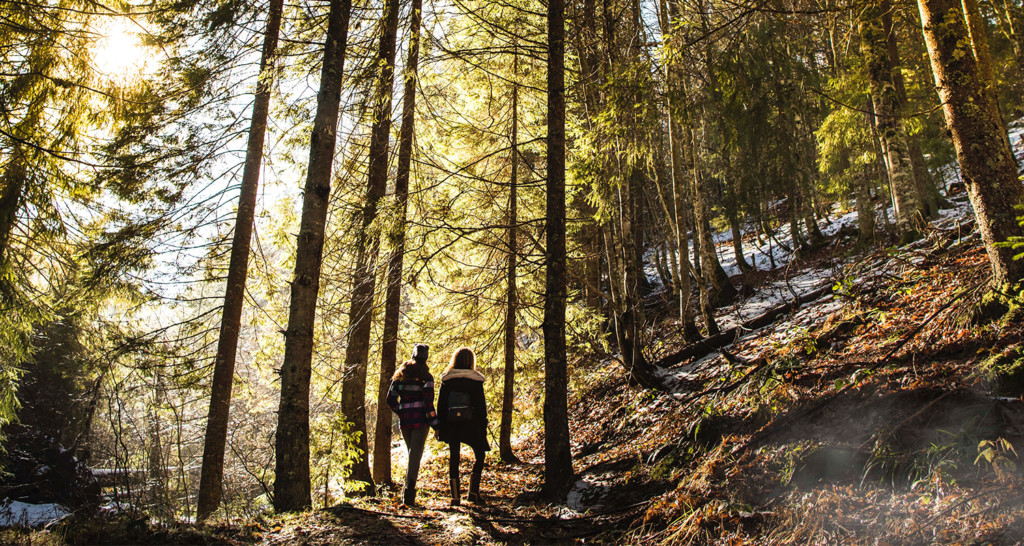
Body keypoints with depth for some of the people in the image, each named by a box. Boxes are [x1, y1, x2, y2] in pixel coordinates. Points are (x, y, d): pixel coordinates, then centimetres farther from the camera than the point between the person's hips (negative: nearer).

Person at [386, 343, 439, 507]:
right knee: (415, 456, -3)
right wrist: (436, 426, -9)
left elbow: (390, 399, 6)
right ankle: (409, 492, -11)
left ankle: (408, 490, 24)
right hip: (420, 420, -5)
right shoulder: (425, 376, -7)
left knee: (411, 454, 19)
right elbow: (428, 403, -13)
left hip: (404, 420, 5)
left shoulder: (400, 374, 7)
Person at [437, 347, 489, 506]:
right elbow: (481, 406, -4)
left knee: (453, 457, 10)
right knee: (479, 455, 13)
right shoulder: (475, 380, -5)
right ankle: (473, 492, 4)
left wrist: (439, 426, 10)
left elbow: (440, 404, 4)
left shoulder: (446, 379, 1)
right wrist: (483, 426, 3)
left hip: (451, 425, 2)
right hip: (470, 425, -2)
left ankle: (455, 497, 8)